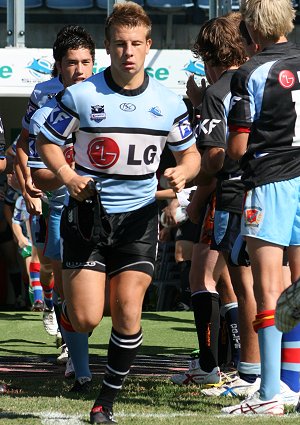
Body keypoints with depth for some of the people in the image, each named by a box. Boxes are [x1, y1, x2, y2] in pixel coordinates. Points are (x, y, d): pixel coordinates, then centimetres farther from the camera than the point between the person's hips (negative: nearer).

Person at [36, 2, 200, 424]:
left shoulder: (168, 102, 1)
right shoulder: (81, 95, -5)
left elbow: (191, 153, 13)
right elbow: (47, 142, 5)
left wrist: (182, 172, -10)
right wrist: (68, 176, -13)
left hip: (138, 216, 1)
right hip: (86, 212, -1)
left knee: (127, 314, -8)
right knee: (85, 319, -8)